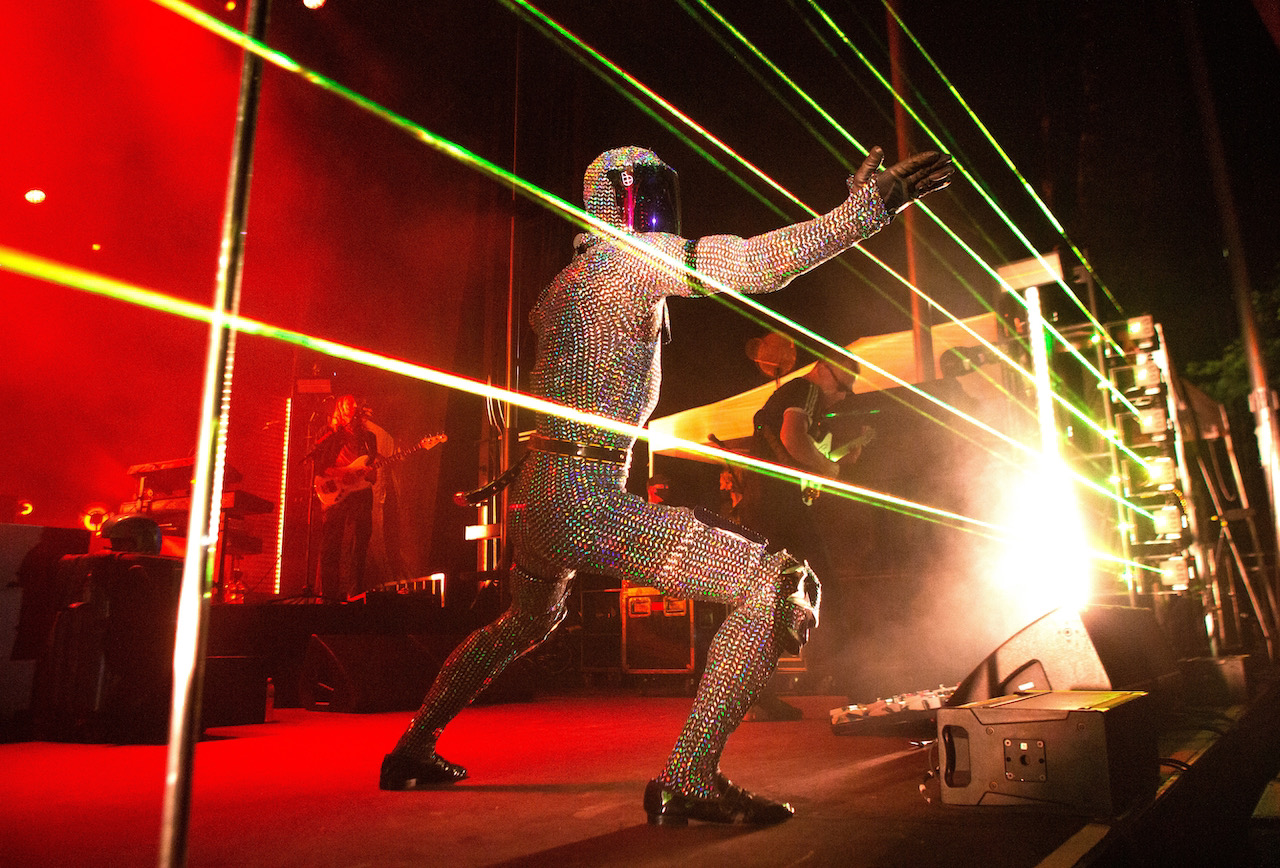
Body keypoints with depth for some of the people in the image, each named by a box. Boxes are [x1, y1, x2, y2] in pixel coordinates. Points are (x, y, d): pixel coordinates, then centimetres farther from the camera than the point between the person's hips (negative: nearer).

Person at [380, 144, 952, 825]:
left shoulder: (564, 282, 18)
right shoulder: (637, 256, -5)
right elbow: (756, 263, -16)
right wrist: (865, 206, -13)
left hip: (533, 496, 9)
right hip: (588, 498, -9)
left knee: (526, 623, 36)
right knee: (781, 585, -10)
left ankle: (412, 751, 44)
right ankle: (689, 780, -10)